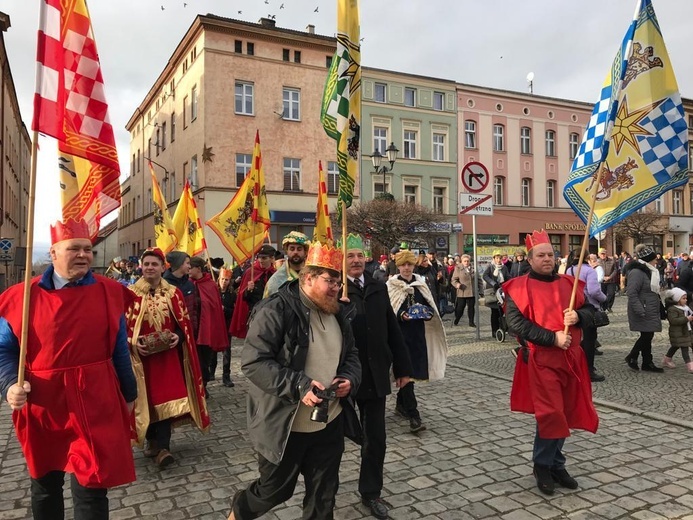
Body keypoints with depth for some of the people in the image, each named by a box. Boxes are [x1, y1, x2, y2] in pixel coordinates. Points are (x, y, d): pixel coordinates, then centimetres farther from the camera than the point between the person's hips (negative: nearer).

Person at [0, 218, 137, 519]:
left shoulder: (109, 293, 0)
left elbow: (119, 349, 6)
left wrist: (129, 393, 12)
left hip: (95, 404, -1)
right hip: (42, 405, 1)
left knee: (91, 488, 2)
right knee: (45, 484, 21)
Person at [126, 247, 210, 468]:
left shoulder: (173, 293, 2)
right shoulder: (130, 293, -3)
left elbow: (184, 323, 6)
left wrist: (178, 336, -12)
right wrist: (132, 342, -16)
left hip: (168, 353, 1)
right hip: (141, 355, 0)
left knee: (166, 398, -4)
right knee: (147, 399, 9)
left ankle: (162, 446, 1)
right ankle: (153, 440, 27)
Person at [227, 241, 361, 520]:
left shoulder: (338, 313, 5)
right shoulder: (276, 310, -18)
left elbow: (351, 355, 16)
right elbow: (253, 361, -22)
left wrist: (350, 379, -6)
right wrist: (298, 385, -30)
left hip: (329, 422, 6)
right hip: (285, 424, -5)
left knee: (323, 495, 17)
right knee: (274, 490, 15)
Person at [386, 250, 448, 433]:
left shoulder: (421, 283, 9)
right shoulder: (390, 286, -2)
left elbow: (431, 305, 12)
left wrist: (429, 313, -9)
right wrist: (400, 316, -20)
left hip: (418, 333, 5)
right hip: (400, 333, -4)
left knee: (413, 369, 12)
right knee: (406, 371, -9)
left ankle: (401, 404, 32)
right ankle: (413, 415, -8)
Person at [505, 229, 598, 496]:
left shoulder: (567, 283, 10)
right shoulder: (519, 287, -8)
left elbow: (590, 310, 15)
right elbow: (515, 323, -17)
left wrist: (577, 316, -8)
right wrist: (552, 338, -20)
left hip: (570, 358, 6)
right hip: (541, 360, -6)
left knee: (565, 413, 13)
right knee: (550, 415, -6)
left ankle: (556, 465, 30)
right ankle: (542, 466, 17)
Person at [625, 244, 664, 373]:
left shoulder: (648, 270, 14)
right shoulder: (637, 272, -19)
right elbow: (631, 293, -25)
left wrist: (660, 308, 23)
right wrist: (640, 310, -27)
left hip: (651, 311, 10)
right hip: (643, 313, -10)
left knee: (647, 336, 12)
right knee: (646, 336, -6)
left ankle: (647, 363, 19)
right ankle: (632, 356, 11)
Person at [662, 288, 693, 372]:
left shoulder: (685, 307, 12)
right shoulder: (672, 309, -18)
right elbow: (673, 320, -28)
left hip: (685, 331, 10)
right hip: (677, 333, -10)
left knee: (675, 346, 19)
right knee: (684, 348, -11)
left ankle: (666, 360, 33)